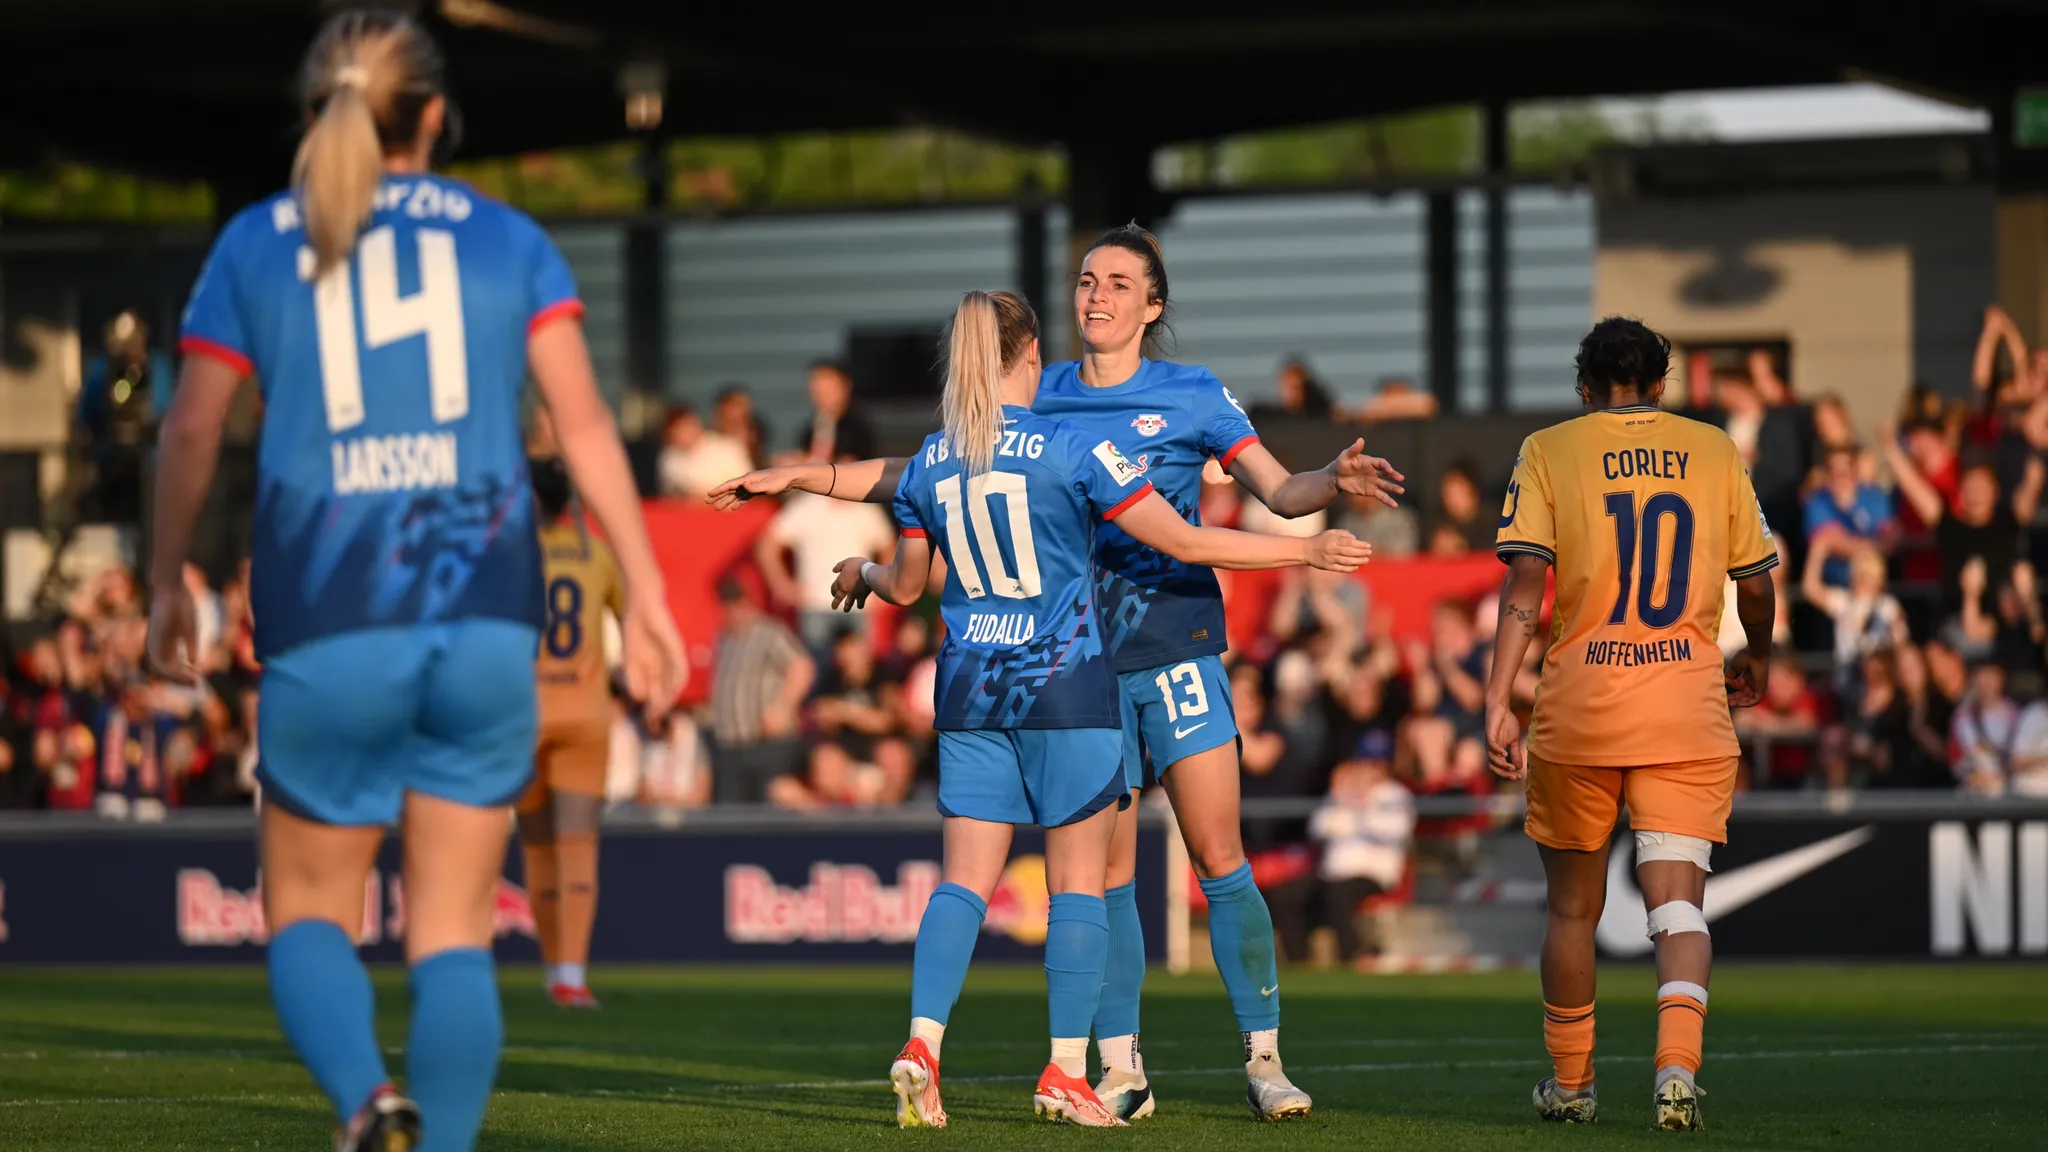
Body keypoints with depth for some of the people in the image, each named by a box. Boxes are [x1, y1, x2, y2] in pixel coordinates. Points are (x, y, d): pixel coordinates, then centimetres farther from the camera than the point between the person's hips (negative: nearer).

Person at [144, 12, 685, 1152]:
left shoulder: (254, 245, 8)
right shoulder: (507, 238, 9)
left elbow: (193, 432, 8)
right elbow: (584, 419, 1)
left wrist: (168, 584, 21)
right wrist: (646, 592, 2)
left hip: (329, 628, -1)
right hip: (486, 617, 1)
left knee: (308, 912, 9)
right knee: (455, 932, 7)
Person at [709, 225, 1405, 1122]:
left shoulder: (1193, 396, 3)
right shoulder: (1037, 402, 10)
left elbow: (1279, 492, 0)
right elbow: (921, 472, 15)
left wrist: (1336, 479, -22)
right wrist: (796, 478, 10)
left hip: (1177, 651, -2)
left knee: (1219, 859, -7)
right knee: (1108, 872, 2)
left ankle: (1263, 1059, -1)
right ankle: (1120, 1072, 7)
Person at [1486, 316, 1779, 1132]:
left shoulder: (1550, 451, 3)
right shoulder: (1714, 452, 8)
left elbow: (1525, 581, -8)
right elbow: (1756, 583, 12)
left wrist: (1498, 702, -10)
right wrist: (1757, 659, 32)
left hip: (1579, 704, 0)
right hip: (1689, 709, 0)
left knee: (1573, 907, 14)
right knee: (1678, 901, -4)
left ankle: (1571, 1083, 25)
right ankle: (1677, 1063, -26)